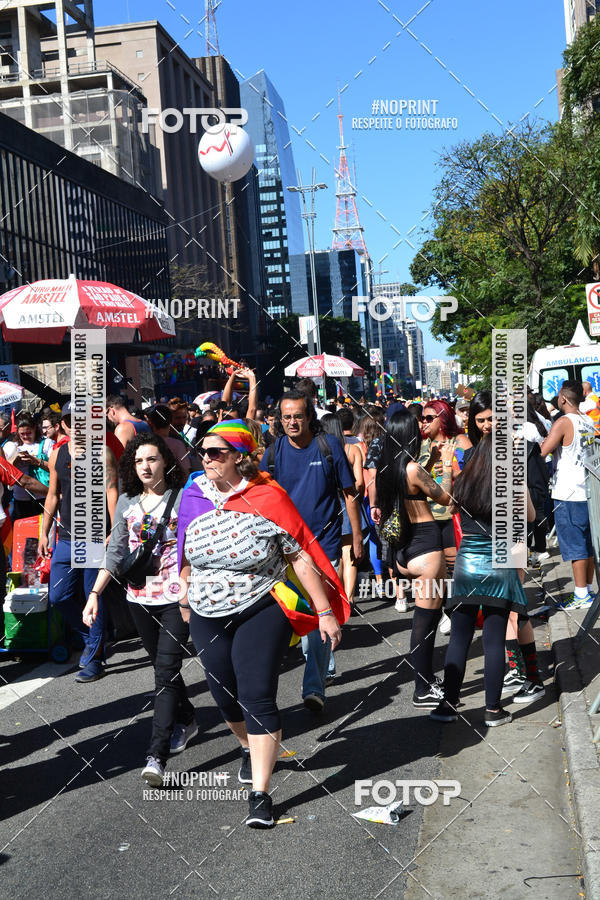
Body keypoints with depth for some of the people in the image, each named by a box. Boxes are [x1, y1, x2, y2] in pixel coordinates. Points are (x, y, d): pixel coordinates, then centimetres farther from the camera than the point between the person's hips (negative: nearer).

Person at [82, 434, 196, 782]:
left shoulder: (183, 498, -6)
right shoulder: (127, 502, 7)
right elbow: (116, 552, 11)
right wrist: (95, 593, 4)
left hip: (176, 598, -5)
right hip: (140, 599, 5)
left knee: (166, 671, -9)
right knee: (163, 667, 17)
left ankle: (157, 756, -9)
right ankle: (187, 720, 39)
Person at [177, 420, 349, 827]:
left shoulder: (268, 498, -15)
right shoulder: (193, 496, -2)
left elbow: (301, 558, -12)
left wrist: (326, 612, -12)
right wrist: (185, 601, 20)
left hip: (262, 612, -5)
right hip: (207, 617, 5)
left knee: (257, 698, -7)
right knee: (225, 696, 15)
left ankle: (261, 793, 4)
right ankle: (250, 749, 46)